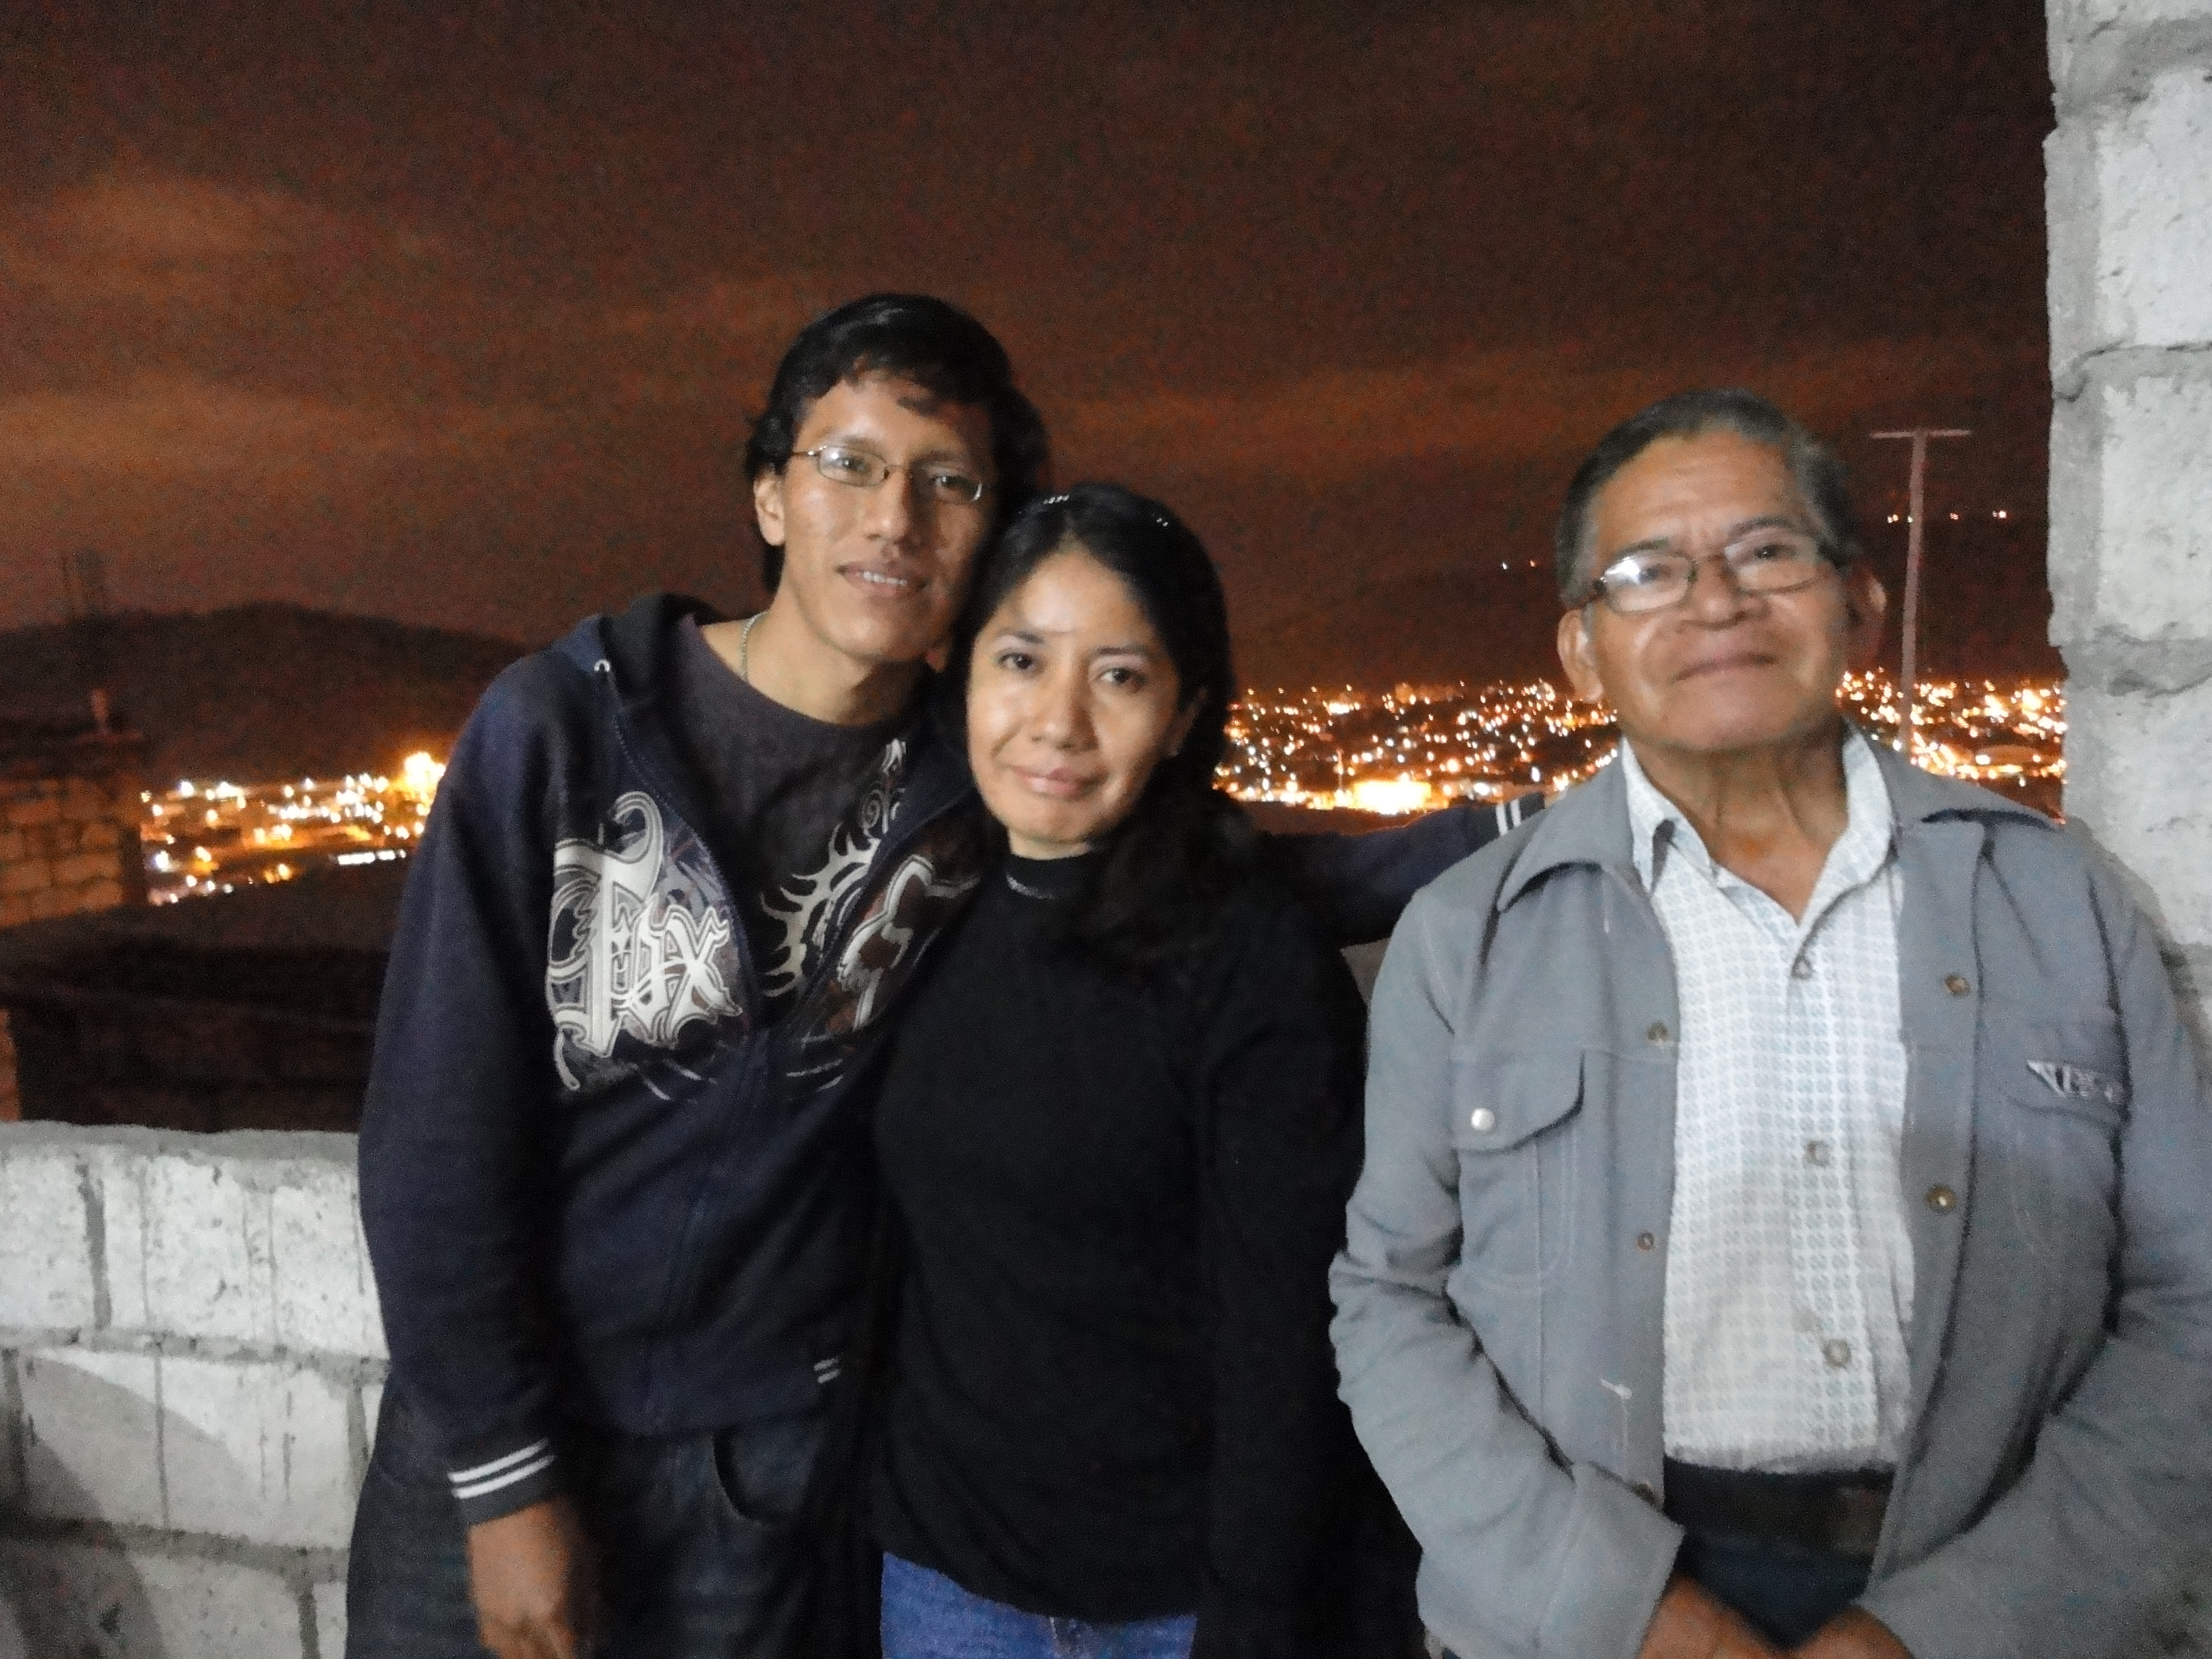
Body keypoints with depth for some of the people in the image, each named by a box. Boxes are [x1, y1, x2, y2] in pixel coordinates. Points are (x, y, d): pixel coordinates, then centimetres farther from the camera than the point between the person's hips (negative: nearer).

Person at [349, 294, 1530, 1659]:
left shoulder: (983, 777, -6)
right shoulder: (562, 724, -13)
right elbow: (438, 1124, -11)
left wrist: (1503, 833, -8)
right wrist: (504, 1479, -10)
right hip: (494, 1438, -1)